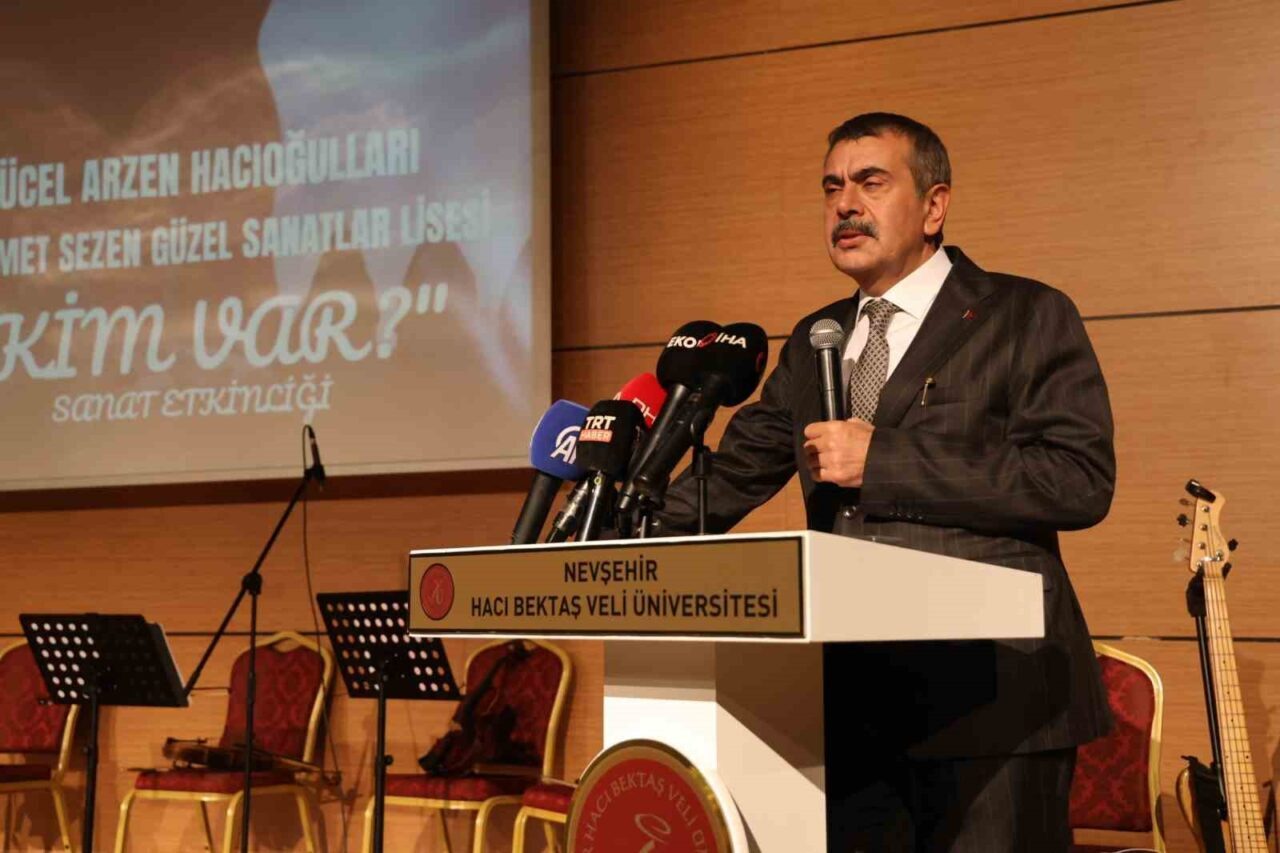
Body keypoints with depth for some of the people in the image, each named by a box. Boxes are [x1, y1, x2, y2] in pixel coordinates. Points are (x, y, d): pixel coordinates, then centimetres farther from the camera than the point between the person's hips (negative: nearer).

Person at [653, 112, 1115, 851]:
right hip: (851, 702, 5)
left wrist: (882, 459, -15)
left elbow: (1082, 480, -13)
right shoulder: (815, 341, 17)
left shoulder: (1029, 318, -2)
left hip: (990, 702, -5)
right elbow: (734, 472, 20)